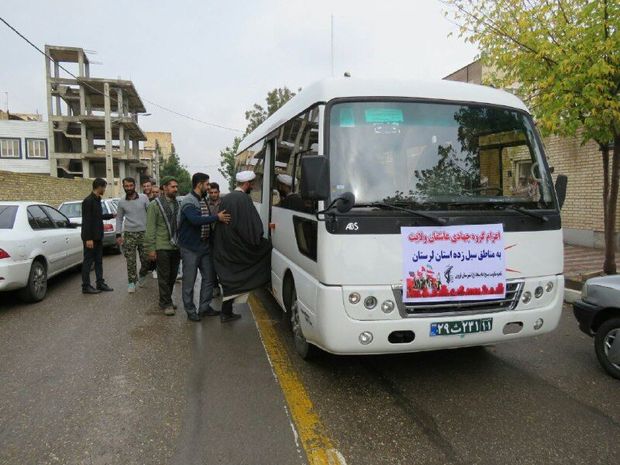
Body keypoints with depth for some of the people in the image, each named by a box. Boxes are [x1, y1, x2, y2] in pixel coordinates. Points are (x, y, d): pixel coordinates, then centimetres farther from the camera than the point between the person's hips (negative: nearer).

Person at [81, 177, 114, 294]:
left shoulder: (97, 200, 12)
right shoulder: (88, 201, -16)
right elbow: (86, 221, -19)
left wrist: (112, 215, 29)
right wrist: (88, 238, -22)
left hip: (98, 236, 9)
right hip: (90, 237, -9)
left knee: (99, 261, 13)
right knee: (88, 261, -1)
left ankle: (100, 283, 21)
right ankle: (86, 286, 7)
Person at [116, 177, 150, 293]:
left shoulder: (144, 198, -1)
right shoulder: (122, 202, 4)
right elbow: (119, 219, 11)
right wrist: (118, 235, 5)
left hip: (143, 232, -1)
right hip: (129, 234, 1)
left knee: (146, 259, 2)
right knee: (130, 261, 1)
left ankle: (142, 276, 29)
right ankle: (131, 282, 12)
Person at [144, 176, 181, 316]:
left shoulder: (178, 204, 9)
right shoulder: (155, 204, -6)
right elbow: (150, 228, -8)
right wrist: (150, 248, -12)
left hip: (176, 246, 5)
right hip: (162, 247, -5)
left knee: (172, 276, 12)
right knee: (164, 276, 2)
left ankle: (166, 300, 26)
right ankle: (166, 303, 11)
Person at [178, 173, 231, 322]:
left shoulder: (203, 200, 12)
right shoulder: (188, 202, -17)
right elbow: (196, 220, -33)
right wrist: (217, 217, -30)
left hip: (204, 246, 9)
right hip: (190, 248, -9)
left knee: (208, 277, 13)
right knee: (189, 281, 4)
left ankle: (204, 307, 25)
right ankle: (190, 310, 16)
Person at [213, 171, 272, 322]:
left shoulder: (225, 198, 12)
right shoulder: (244, 199, -13)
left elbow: (220, 221, 16)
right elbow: (253, 224, -18)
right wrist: (257, 238, -4)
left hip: (225, 248, 8)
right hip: (240, 246, -8)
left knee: (230, 279, 13)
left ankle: (226, 312, 16)